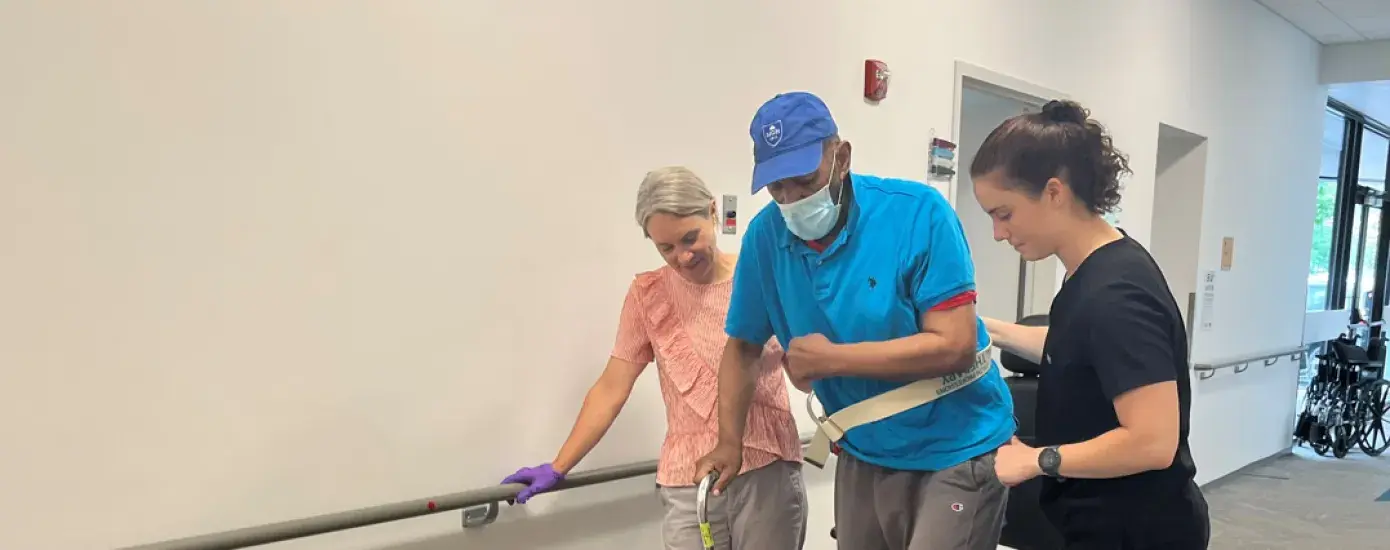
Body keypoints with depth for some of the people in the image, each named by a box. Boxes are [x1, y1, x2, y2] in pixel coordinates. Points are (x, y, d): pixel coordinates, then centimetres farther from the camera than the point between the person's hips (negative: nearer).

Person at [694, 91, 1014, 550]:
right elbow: (743, 347, 5)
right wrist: (729, 442, -3)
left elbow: (955, 346, -22)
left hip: (955, 453, -4)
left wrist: (830, 359, -19)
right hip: (862, 456, 5)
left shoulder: (919, 213, -18)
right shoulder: (766, 235, -5)